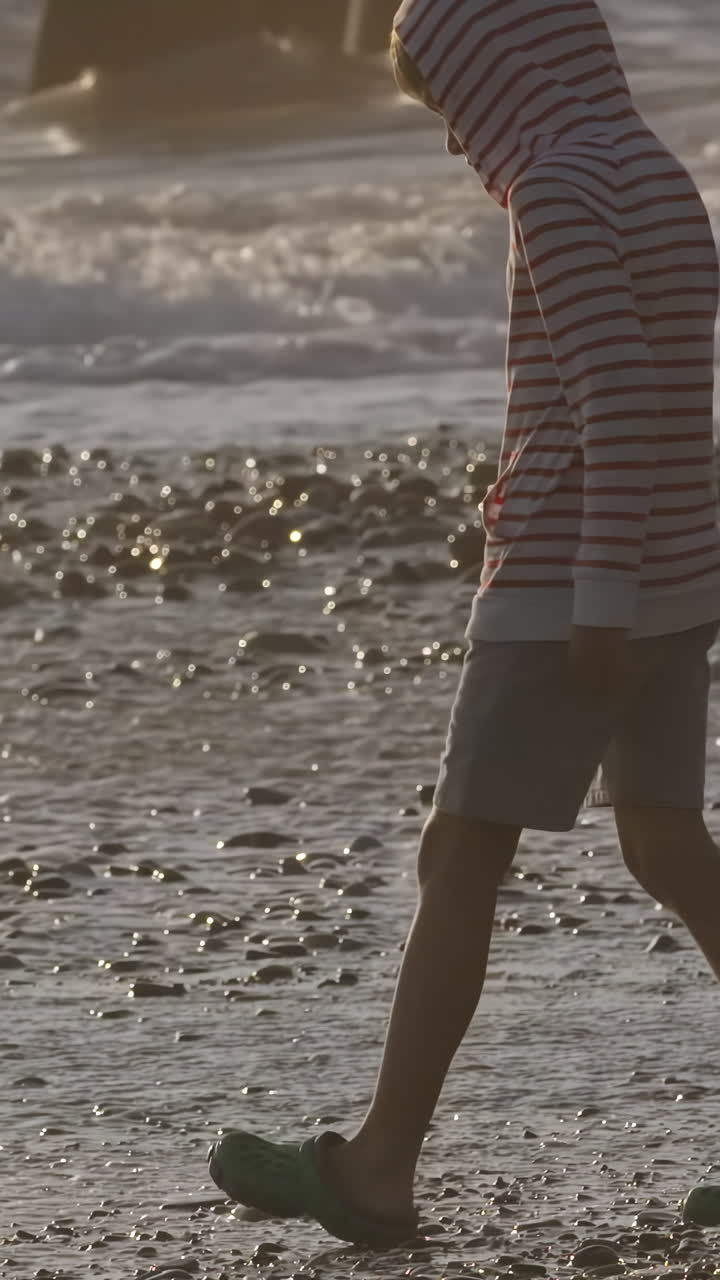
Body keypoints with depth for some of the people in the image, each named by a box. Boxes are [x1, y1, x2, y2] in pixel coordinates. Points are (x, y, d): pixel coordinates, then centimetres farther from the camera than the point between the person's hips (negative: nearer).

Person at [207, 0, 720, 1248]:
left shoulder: (562, 187, -16)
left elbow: (618, 394, -23)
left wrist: (598, 598, -23)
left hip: (572, 589, -9)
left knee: (458, 862, -2)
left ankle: (381, 1161, 0)